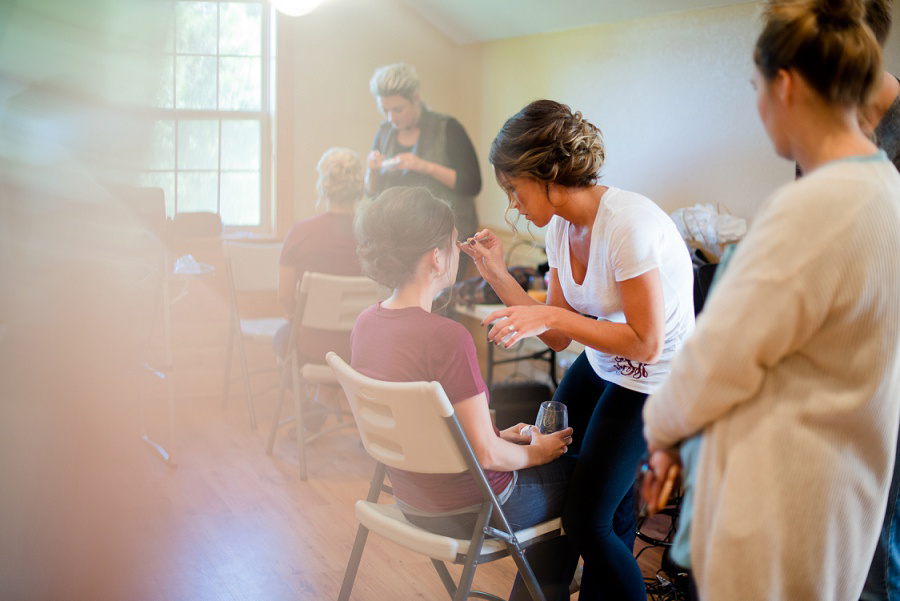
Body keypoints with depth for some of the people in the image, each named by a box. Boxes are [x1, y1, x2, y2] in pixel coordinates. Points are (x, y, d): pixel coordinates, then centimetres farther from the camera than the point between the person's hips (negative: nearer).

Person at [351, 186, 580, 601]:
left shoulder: (366, 323, -5)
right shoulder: (447, 338, -30)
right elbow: (486, 454, -25)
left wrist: (499, 435, 10)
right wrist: (534, 453, -4)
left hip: (412, 500, 7)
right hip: (466, 512, -7)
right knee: (575, 477, 18)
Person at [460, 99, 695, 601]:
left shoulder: (627, 225, -27)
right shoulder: (561, 226, -1)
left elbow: (646, 343, -25)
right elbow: (559, 337, 1)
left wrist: (552, 315, -27)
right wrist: (499, 276, -6)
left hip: (651, 381, -8)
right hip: (601, 367, 8)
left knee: (587, 521, -8)